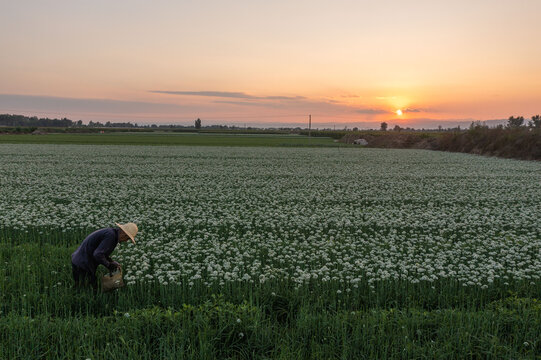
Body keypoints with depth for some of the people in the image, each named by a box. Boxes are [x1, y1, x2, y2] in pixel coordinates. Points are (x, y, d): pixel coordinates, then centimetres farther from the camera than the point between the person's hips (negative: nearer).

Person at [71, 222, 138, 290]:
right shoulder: (110, 235, -21)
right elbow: (98, 254, -28)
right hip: (83, 264, -10)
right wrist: (108, 265, -13)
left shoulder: (110, 232, 8)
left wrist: (111, 261, 9)